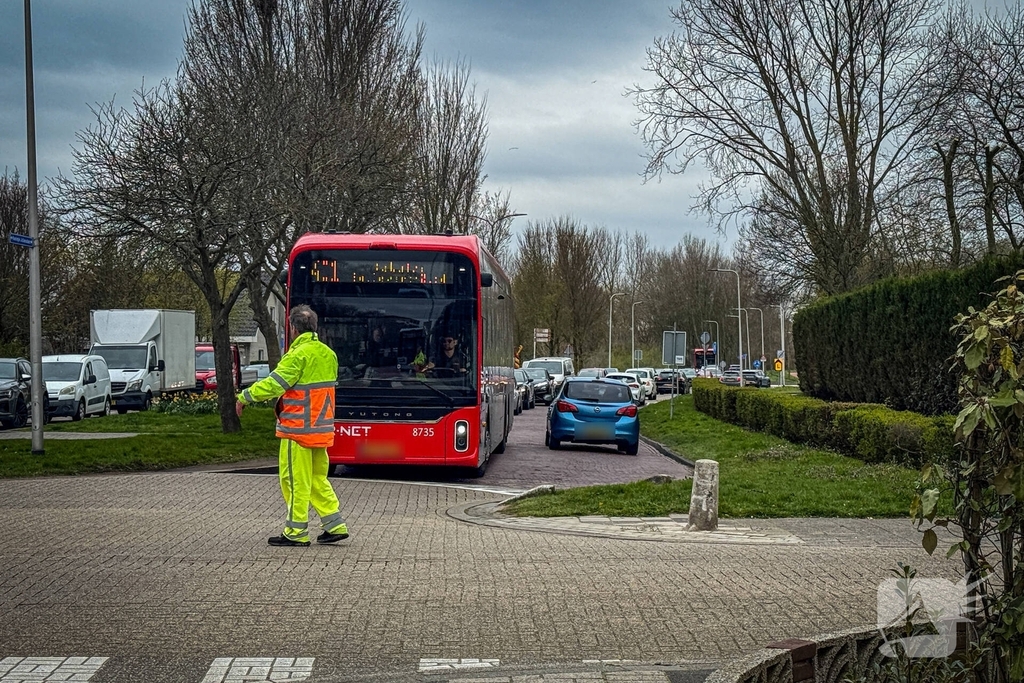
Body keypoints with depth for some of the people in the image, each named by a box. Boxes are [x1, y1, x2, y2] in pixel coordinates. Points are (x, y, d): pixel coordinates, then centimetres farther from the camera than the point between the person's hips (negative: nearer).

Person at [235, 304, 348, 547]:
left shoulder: (299, 355, -16)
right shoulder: (328, 354, 10)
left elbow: (273, 385, -19)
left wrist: (244, 398, -7)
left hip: (298, 429, -8)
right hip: (322, 428, 8)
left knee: (295, 480, -1)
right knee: (318, 479, 16)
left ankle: (296, 532, 4)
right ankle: (335, 525, 14)